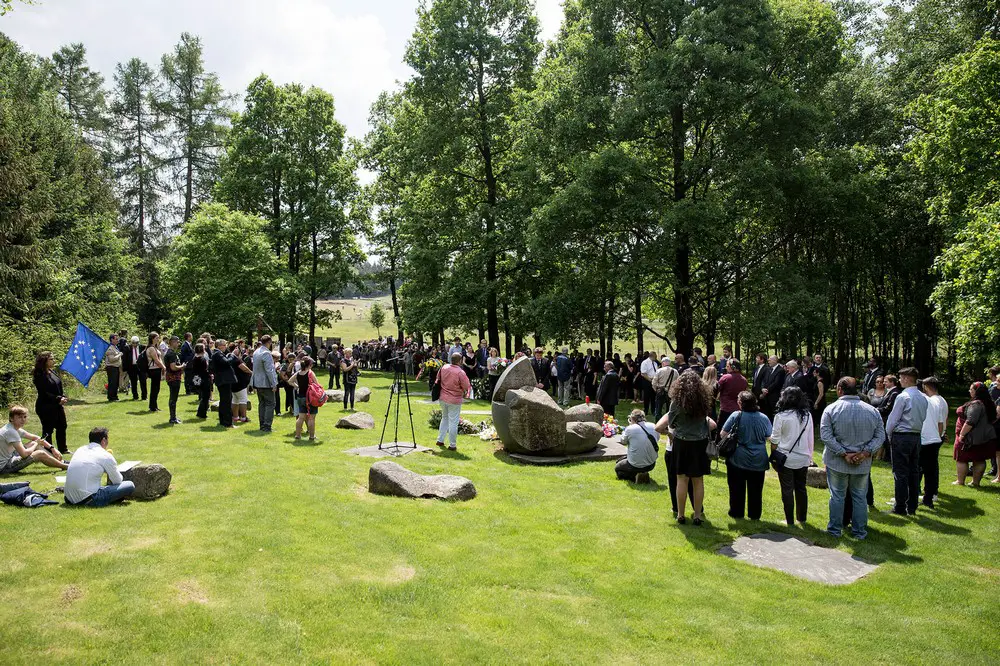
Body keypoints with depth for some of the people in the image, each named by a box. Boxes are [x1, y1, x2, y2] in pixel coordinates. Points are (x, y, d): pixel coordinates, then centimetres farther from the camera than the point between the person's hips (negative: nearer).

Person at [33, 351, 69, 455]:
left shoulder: (53, 372, 9)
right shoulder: (39, 376, -16)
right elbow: (44, 393, -20)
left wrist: (63, 397, -1)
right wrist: (58, 399, -23)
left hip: (57, 406, 9)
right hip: (46, 407, -9)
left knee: (62, 427, 18)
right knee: (48, 431, -1)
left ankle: (63, 449, 31)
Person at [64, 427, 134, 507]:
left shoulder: (80, 450, 13)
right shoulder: (106, 456, -6)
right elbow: (118, 481, 6)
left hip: (70, 498, 7)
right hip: (88, 499, -7)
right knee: (130, 486, -6)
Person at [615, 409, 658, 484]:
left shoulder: (630, 429, -17)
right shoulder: (653, 426, -6)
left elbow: (623, 441, 0)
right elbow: (657, 438, 13)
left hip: (636, 466, -6)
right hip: (651, 465, 6)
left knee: (617, 468, 23)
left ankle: (635, 477, 0)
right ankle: (644, 474, 13)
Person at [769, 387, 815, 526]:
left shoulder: (781, 416, -12)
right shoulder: (808, 415, -1)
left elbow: (775, 440, -7)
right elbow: (811, 439, 5)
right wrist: (809, 458, 14)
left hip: (786, 458, -4)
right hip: (803, 459, 4)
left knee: (787, 490, 5)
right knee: (801, 489, 16)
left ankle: (790, 520, 11)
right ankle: (802, 518, 26)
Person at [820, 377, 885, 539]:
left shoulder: (831, 409, -11)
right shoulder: (872, 410, -1)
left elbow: (826, 436, -17)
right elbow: (880, 436, -4)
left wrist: (843, 453, -15)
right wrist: (866, 452, -10)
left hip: (837, 462, -2)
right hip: (863, 463, 2)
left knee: (837, 496, 10)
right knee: (860, 497, 15)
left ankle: (835, 529, 18)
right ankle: (859, 531, 23)